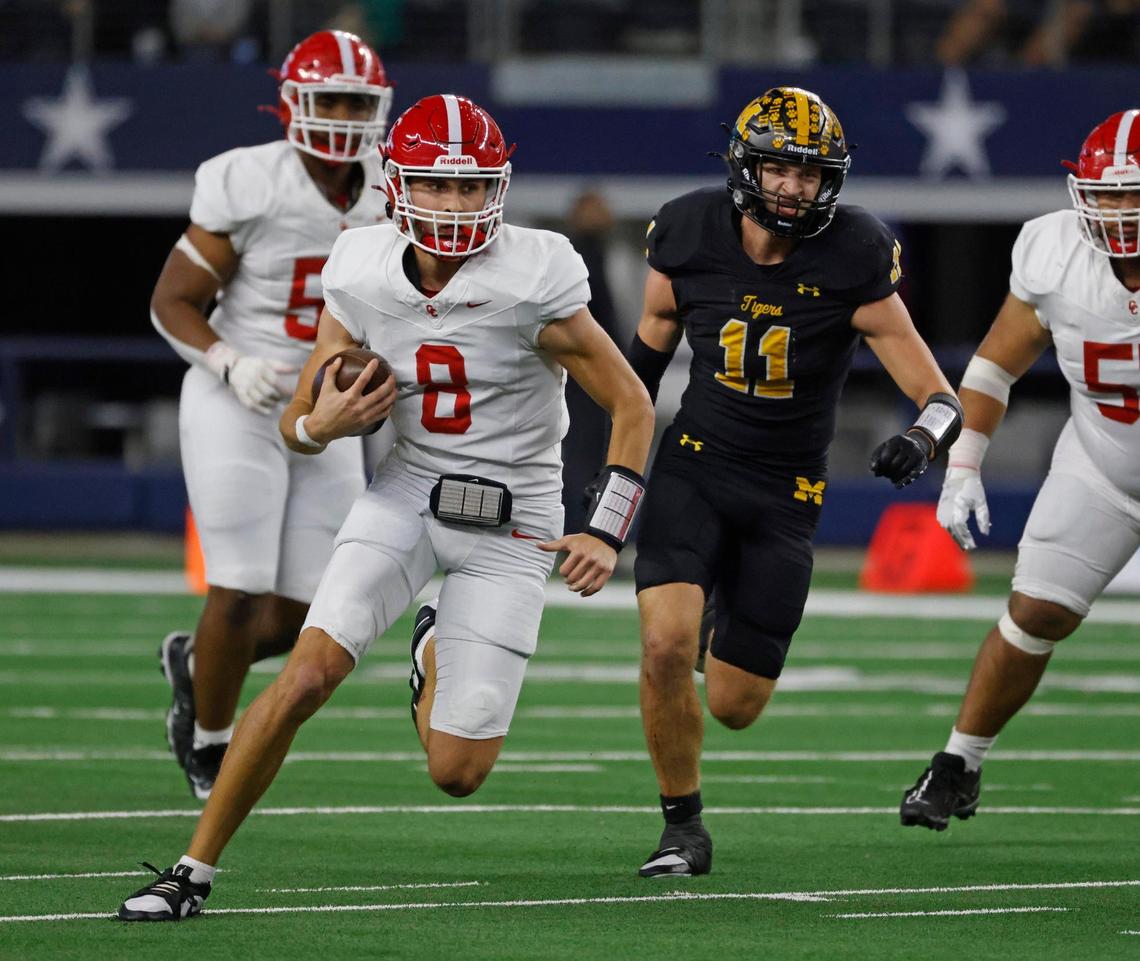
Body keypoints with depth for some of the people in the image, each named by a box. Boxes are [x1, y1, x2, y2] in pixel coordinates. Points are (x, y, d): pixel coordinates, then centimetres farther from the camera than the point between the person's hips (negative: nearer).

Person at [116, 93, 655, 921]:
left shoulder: (533, 284, -18)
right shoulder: (363, 276, -8)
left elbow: (632, 406, -8)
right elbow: (298, 425, 3)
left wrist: (608, 532, -14)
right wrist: (323, 424, -21)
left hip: (511, 524, -2)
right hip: (410, 490, 2)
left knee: (458, 773, -2)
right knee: (310, 673, -21)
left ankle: (440, 653, 34)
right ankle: (195, 869, -10)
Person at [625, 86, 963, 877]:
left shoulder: (852, 263, -15)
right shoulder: (690, 238, -9)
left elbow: (942, 402, -13)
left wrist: (922, 440, -36)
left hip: (785, 496, 0)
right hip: (695, 465, 0)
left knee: (733, 706, 2)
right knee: (665, 645, -23)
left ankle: (736, 633, 42)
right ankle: (684, 828, -1)